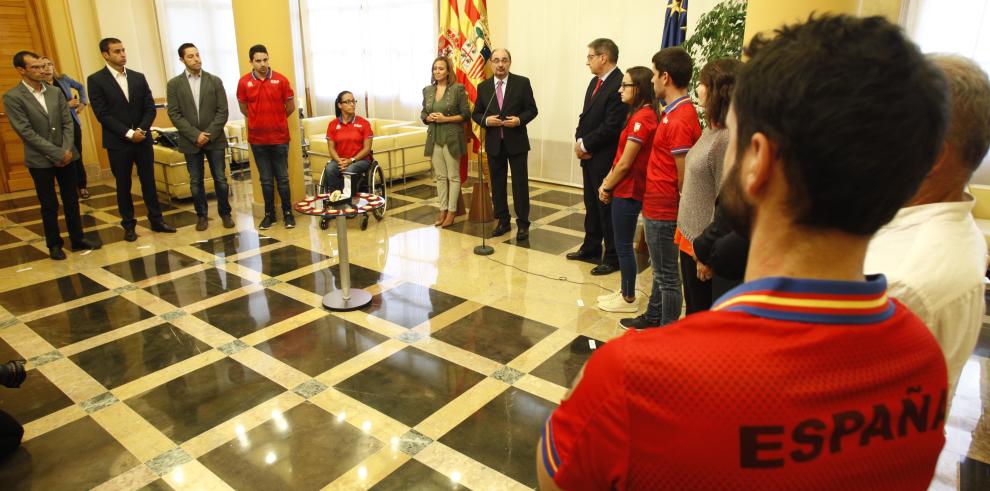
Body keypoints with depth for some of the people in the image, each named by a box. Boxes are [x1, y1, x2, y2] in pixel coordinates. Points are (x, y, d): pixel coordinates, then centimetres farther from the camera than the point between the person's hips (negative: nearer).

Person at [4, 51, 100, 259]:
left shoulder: (55, 92, 5)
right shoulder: (12, 97, -9)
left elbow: (67, 123, 4)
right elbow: (26, 132, -14)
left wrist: (66, 150, -9)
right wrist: (57, 154, -17)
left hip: (65, 156, 4)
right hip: (40, 160, -4)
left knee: (71, 201, 10)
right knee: (49, 205, 6)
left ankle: (77, 239, 21)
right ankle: (54, 244, 18)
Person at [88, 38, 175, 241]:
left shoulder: (138, 77, 7)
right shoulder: (96, 80, -4)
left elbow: (150, 108, 4)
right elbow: (102, 114, -10)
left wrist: (141, 130, -11)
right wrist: (128, 133, -16)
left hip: (143, 140, 3)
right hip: (118, 143, -3)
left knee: (149, 181, 9)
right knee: (123, 185, 6)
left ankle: (156, 220, 18)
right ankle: (128, 225, 16)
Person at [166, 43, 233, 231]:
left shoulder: (215, 81, 2)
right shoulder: (174, 84, 2)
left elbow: (222, 111, -3)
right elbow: (174, 114, -3)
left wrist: (209, 134, -12)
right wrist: (195, 135, -13)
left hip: (215, 139, 0)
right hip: (190, 141, 0)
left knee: (220, 179, 3)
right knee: (195, 182, 7)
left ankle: (225, 213, 18)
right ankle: (202, 215, 20)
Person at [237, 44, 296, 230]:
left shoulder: (281, 80, -4)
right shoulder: (244, 82, -1)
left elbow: (290, 107, 5)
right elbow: (244, 108, 11)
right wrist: (260, 120, 15)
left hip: (280, 137, -1)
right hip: (257, 139, 1)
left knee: (282, 178, 5)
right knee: (266, 179, 9)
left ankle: (288, 213, 15)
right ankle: (269, 214, 19)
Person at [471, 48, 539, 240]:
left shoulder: (522, 82, -2)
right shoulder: (483, 87, 5)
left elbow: (532, 109, -1)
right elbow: (475, 114, 9)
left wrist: (519, 119, -19)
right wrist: (486, 120, -12)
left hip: (517, 142, -3)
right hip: (494, 143, 3)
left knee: (520, 184, 1)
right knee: (497, 184, 10)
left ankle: (522, 224, 12)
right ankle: (502, 222, 22)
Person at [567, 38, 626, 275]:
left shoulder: (619, 85, -17)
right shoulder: (595, 82, 13)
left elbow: (611, 126, -22)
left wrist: (585, 144, -12)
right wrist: (579, 141, -1)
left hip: (605, 158, -9)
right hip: (588, 156, 9)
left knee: (607, 207, 0)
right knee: (591, 205, 18)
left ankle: (612, 258, 12)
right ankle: (591, 249, 31)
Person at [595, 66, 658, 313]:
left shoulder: (641, 118, -20)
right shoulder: (643, 115, 10)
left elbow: (625, 163, -18)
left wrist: (607, 187, -6)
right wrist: (607, 182, 5)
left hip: (627, 192, -9)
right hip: (626, 189, 9)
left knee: (623, 246, 2)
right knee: (624, 244, 18)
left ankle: (629, 299, 16)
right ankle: (625, 291, 30)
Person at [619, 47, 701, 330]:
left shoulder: (679, 121, -22)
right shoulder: (676, 112, 9)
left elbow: (684, 177, -20)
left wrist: (680, 212, -8)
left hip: (664, 211, -10)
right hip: (657, 207, 10)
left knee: (667, 276, 4)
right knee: (661, 270, 23)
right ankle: (653, 317, 39)